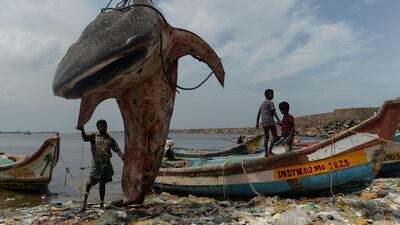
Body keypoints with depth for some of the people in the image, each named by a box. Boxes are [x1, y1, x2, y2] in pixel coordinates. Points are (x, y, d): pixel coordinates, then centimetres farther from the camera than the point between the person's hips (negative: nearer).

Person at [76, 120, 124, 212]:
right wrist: (82, 130, -37)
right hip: (95, 163, -2)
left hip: (106, 164, 2)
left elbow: (117, 149, 4)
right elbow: (85, 137, -17)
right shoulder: (94, 136, 2)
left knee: (102, 184, 10)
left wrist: (122, 157, -13)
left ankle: (102, 204, 21)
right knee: (90, 182, -14)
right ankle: (84, 202, -2)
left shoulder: (110, 139, 7)